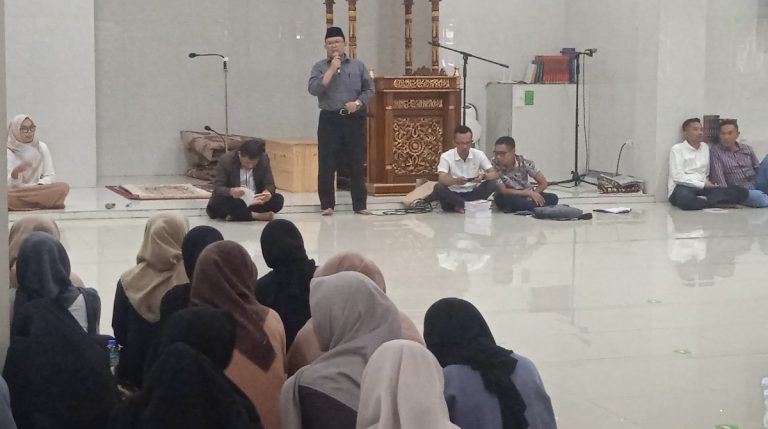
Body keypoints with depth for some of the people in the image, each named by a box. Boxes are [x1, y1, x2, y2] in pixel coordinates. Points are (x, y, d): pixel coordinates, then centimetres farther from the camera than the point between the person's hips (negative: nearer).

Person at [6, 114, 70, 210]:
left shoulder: (42, 147, 8)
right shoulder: (8, 151, -1)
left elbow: (50, 175, 6)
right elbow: (9, 184, -7)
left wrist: (39, 186, -15)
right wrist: (15, 172, -29)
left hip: (39, 189, 3)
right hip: (17, 193, -2)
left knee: (63, 187, -27)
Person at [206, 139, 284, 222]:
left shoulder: (264, 160, -7)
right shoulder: (226, 160, -16)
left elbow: (269, 184, -5)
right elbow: (217, 188, -19)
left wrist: (268, 192, -31)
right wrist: (230, 192, -42)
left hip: (254, 202, 3)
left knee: (279, 199, -22)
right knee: (219, 199, -35)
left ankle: (236, 214, -24)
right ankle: (255, 215, -28)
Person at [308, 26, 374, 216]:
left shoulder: (358, 65, 10)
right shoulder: (320, 67, 5)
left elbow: (369, 89, 7)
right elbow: (314, 89, -9)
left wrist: (358, 103, -11)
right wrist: (331, 70, -11)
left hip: (354, 119, 1)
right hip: (329, 119, -1)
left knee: (357, 164, 3)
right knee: (327, 164, -2)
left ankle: (360, 204, 10)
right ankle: (327, 204, 6)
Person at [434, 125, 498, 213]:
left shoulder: (479, 154, -2)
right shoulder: (446, 156, -8)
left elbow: (495, 175, -7)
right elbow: (441, 179, -22)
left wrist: (484, 176, -31)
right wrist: (456, 181, -44)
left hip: (473, 193, 2)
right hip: (453, 194, -2)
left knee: (492, 184, -23)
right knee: (438, 188, -31)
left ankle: (460, 205, -20)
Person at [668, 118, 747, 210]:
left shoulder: (705, 147, 21)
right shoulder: (677, 149, 4)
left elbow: (706, 173, 20)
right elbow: (677, 176, -7)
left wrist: (707, 183, -3)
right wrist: (703, 184, -10)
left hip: (702, 188, 6)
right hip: (683, 187, -5)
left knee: (741, 192, -16)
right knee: (684, 198, -45)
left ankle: (705, 200, -31)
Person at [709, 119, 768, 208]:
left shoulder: (748, 149, 16)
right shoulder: (715, 151, 2)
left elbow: (759, 169, 17)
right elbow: (718, 177, -8)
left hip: (757, 185, 5)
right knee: (758, 197, -40)